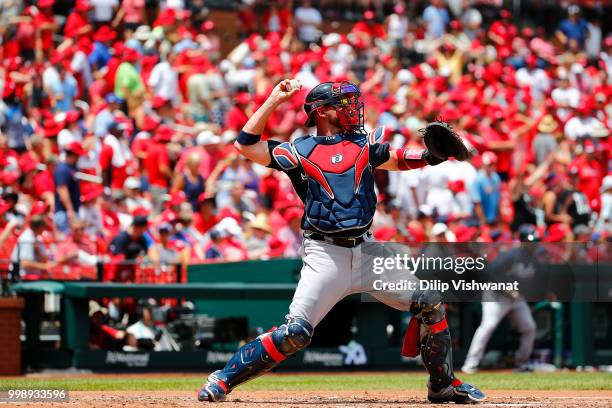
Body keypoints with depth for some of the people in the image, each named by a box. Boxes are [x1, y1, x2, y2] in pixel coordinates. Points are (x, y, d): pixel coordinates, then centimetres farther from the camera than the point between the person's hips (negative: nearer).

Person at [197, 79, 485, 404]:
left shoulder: (362, 143, 14)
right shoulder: (299, 151, 2)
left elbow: (399, 160, 5)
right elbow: (246, 145, -4)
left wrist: (431, 155, -15)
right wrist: (274, 99, -1)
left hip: (365, 249, 5)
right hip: (325, 254, -5)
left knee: (430, 303, -1)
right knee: (295, 332, -16)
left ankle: (442, 385, 15)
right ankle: (222, 380, -4)